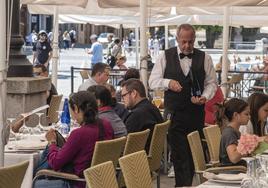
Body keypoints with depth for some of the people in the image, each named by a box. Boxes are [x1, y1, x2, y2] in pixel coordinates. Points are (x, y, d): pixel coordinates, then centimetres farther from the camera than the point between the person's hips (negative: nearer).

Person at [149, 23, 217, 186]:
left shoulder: (204, 58, 5)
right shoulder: (165, 57, 3)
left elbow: (211, 83, 9)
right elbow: (153, 81, 2)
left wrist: (205, 97, -10)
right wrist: (168, 82, -18)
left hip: (196, 113, 2)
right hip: (174, 114, -2)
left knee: (194, 153, 7)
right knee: (179, 154, -7)